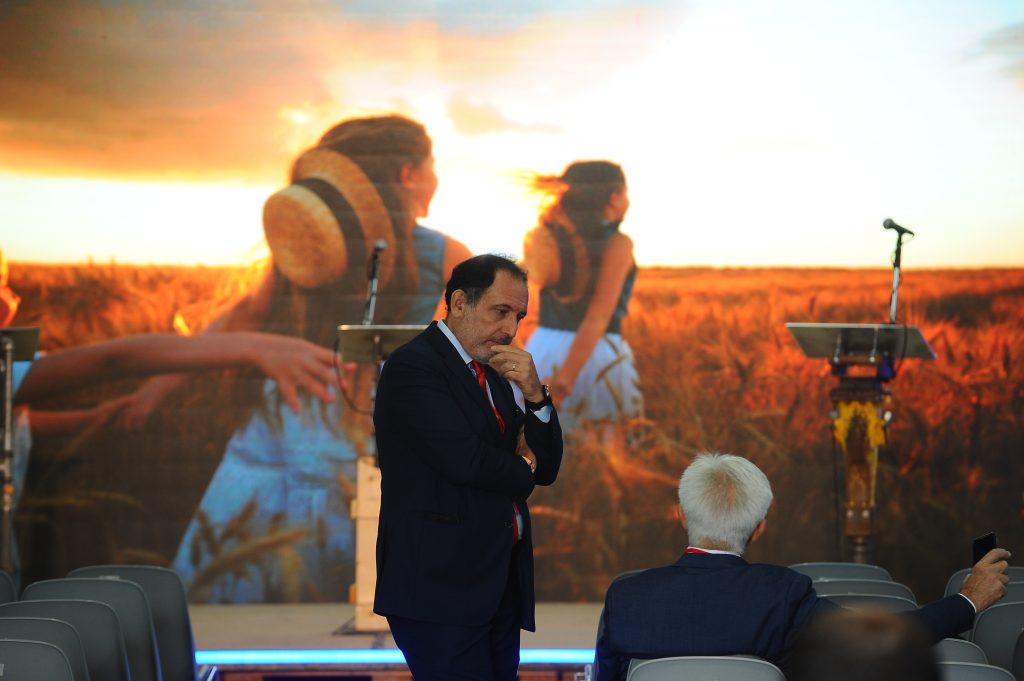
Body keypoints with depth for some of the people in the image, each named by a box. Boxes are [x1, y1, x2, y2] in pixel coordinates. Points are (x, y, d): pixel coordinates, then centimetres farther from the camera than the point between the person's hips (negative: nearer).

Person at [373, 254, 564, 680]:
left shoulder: (496, 375, 18)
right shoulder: (412, 366, -9)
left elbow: (546, 469, 14)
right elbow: (464, 460, -19)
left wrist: (534, 395, -2)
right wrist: (522, 466, 1)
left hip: (500, 586, 8)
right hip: (439, 587, -8)